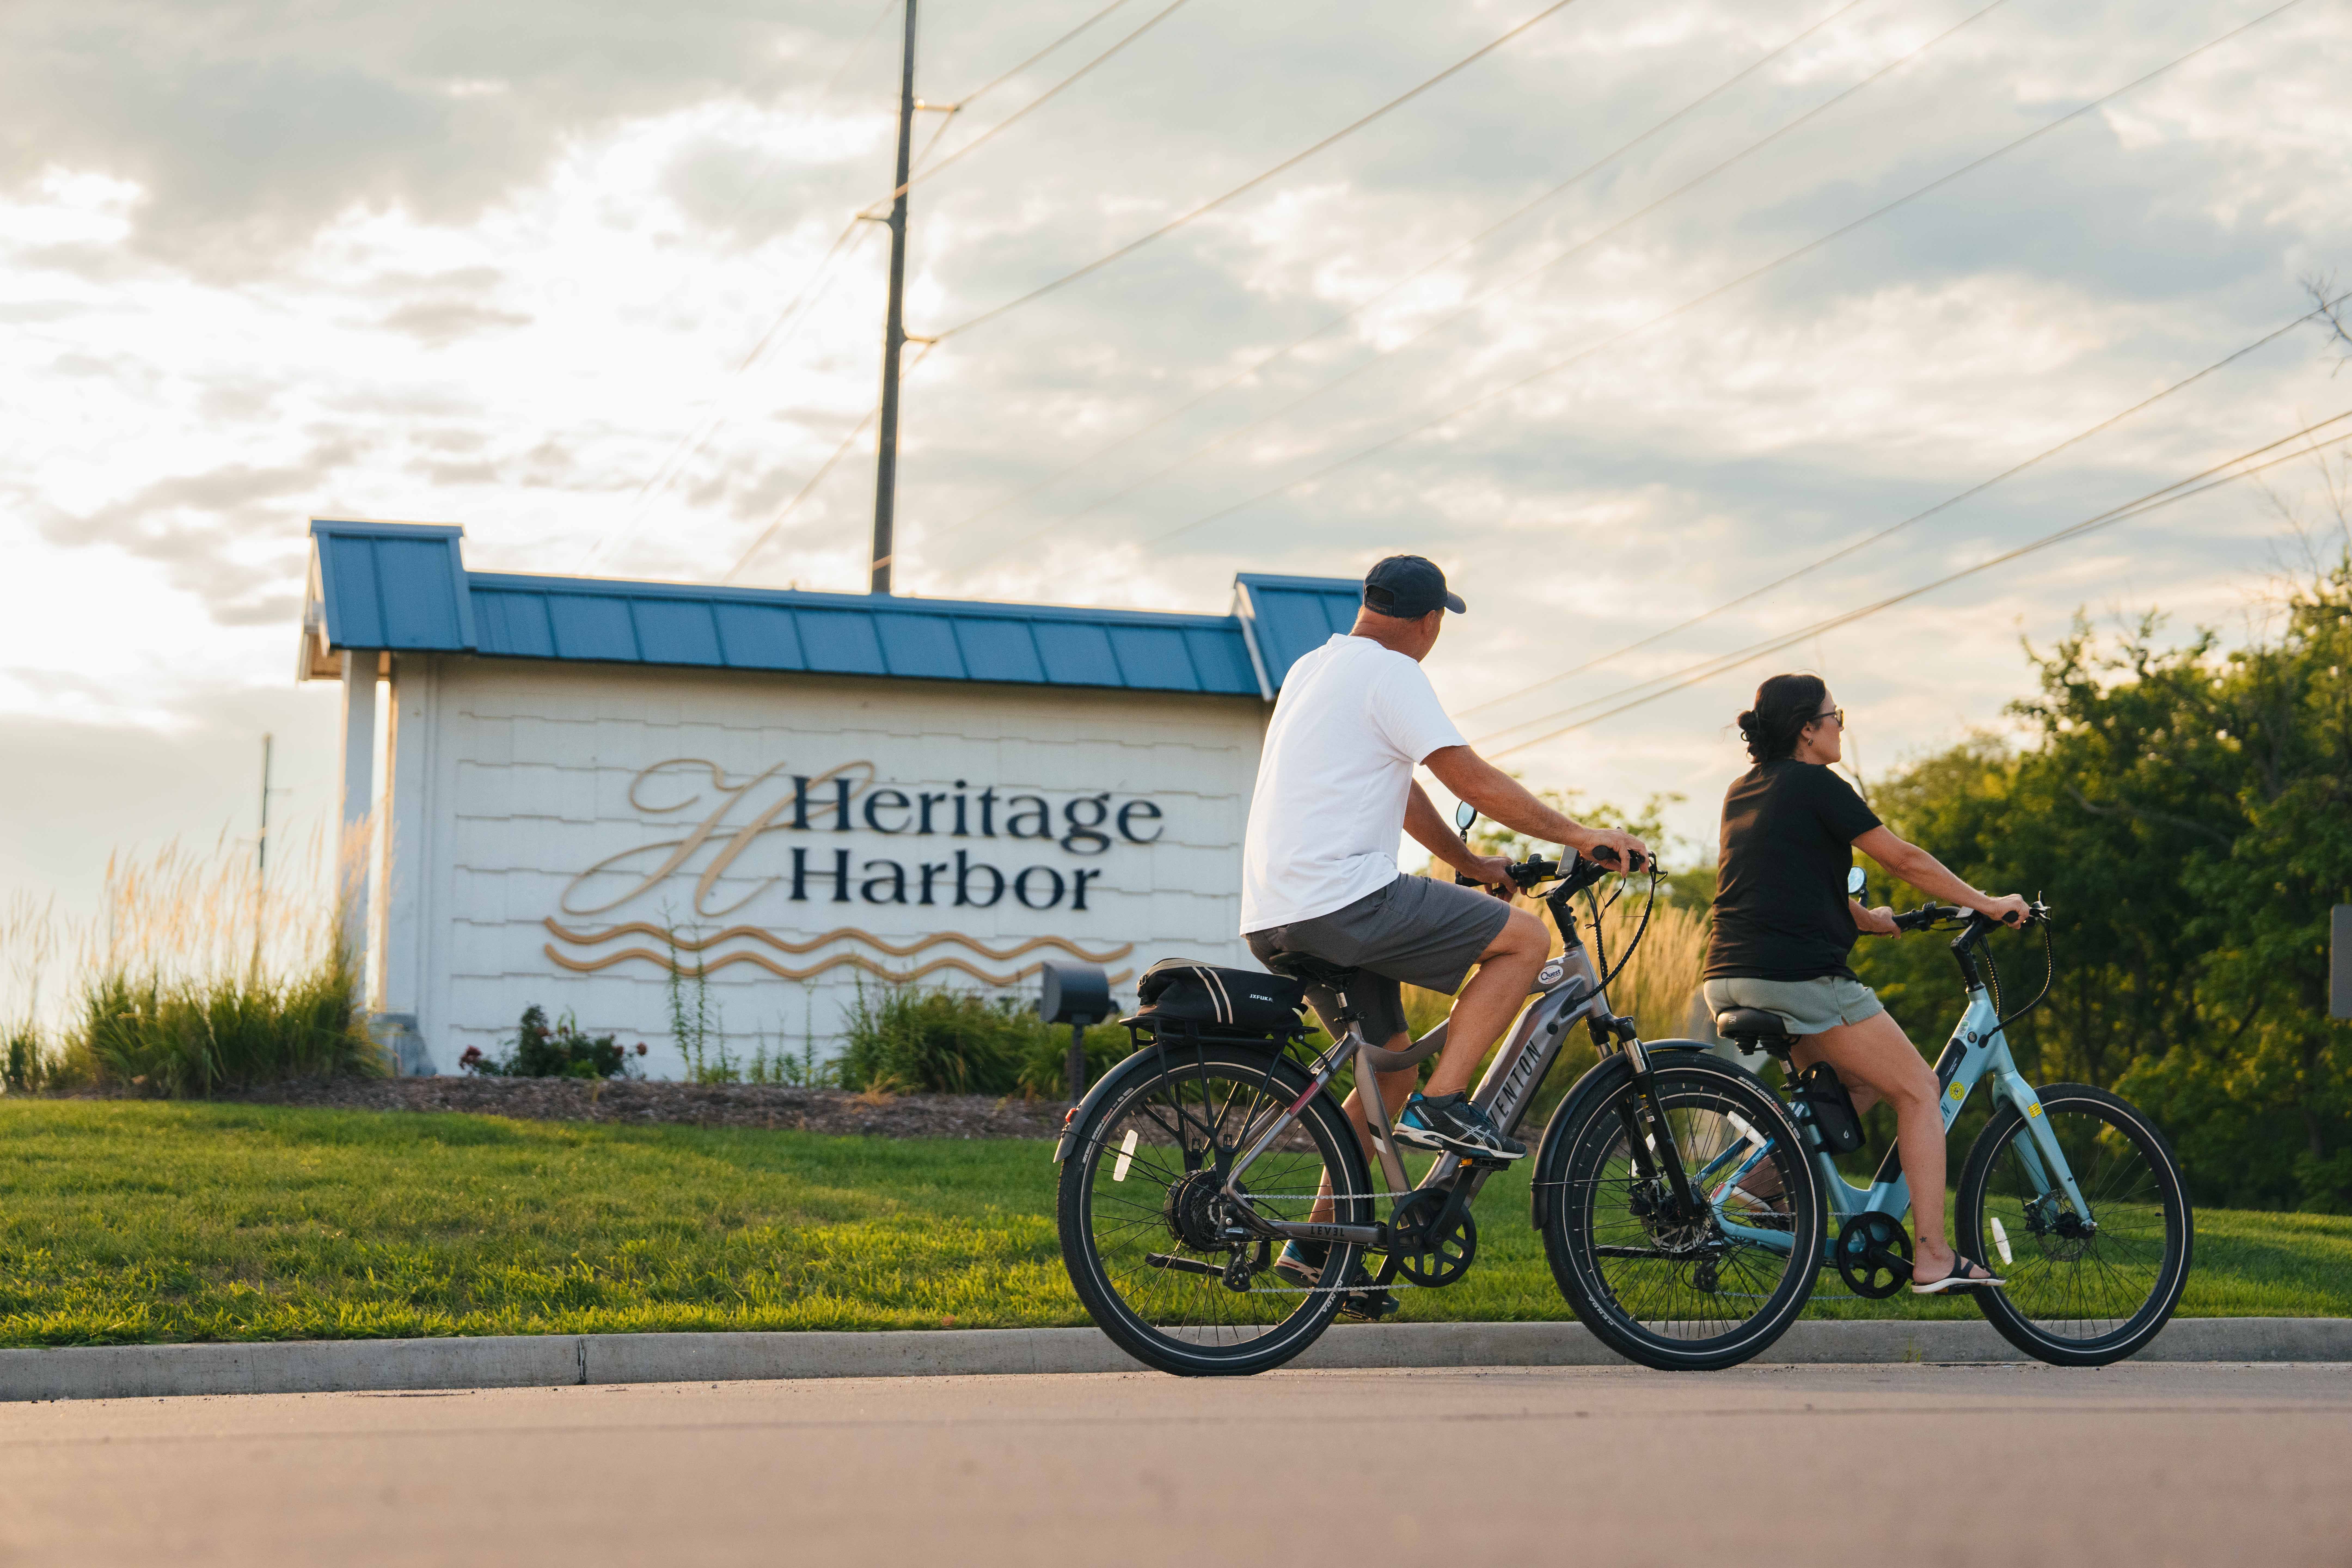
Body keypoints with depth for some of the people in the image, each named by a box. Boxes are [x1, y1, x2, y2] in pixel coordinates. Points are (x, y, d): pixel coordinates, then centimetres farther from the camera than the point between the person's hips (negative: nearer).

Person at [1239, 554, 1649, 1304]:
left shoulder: (1315, 667, 23)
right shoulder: (1391, 672, -7)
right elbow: (1473, 778, -11)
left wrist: (1470, 863, 35)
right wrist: (1575, 834, -4)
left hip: (1273, 917, 10)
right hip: (1342, 899, -10)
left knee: (1391, 1062, 19)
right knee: (1525, 938, -4)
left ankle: (1319, 1244, 18)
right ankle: (1442, 1104, -9)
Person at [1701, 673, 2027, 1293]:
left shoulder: (1744, 791, 18)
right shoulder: (1815, 785, -6)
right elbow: (1906, 860, -3)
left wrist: (1866, 919, 38)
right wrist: (1988, 904, 6)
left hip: (1729, 980, 8)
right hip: (1799, 978, -8)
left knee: (1865, 1082, 23)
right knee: (1919, 1092, 2)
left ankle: (1762, 1180, 7)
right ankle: (1934, 1259, -3)